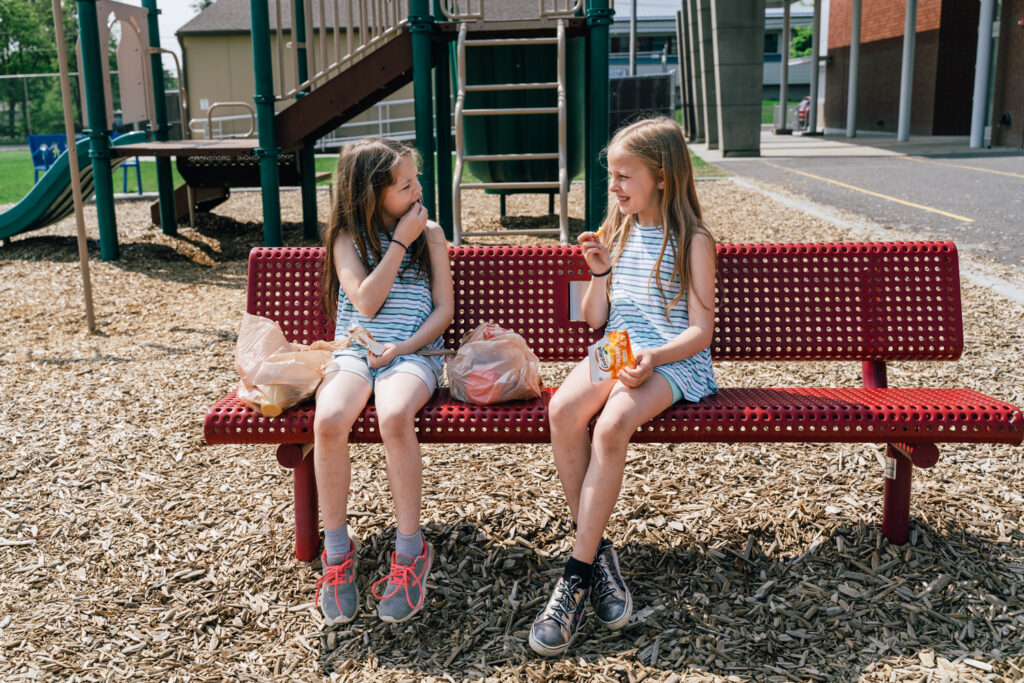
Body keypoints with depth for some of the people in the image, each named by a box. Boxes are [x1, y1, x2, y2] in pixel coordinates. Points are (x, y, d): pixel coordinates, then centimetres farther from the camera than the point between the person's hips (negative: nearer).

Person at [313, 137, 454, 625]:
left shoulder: (430, 234, 11)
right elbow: (365, 301, -5)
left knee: (393, 416, -36)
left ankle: (411, 549, -23)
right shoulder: (347, 237, 10)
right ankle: (337, 549, -15)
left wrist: (401, 348, -9)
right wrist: (399, 242, -5)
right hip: (352, 353, 1)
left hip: (414, 353, -1)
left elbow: (444, 309, 7)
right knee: (329, 420, -33)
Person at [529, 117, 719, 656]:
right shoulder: (617, 233, 16)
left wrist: (653, 358, -23)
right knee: (561, 409, -29)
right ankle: (596, 550, -17)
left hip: (672, 360, -5)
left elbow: (700, 331, -5)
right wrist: (599, 271, -1)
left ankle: (578, 572, -24)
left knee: (612, 424, -35)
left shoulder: (692, 241, 0)